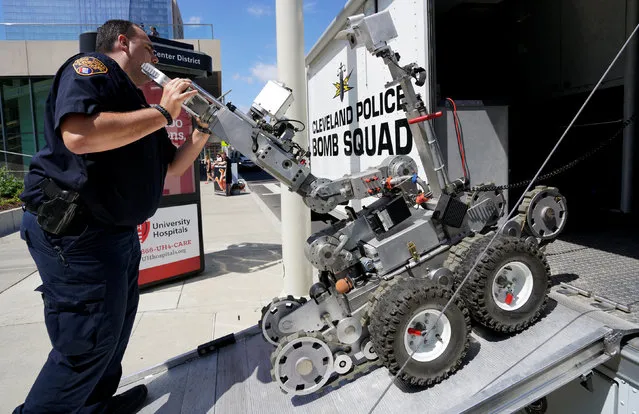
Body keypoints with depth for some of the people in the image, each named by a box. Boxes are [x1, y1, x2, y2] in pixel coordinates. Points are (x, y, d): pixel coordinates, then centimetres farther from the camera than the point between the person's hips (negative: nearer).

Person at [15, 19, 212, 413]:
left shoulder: (138, 106, 19)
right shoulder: (90, 67, -9)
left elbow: (172, 165, 22)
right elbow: (78, 135, -30)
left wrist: (202, 129, 8)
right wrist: (163, 112, -21)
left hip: (119, 231, 10)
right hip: (74, 231, -10)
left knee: (117, 323, 19)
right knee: (90, 339, -6)